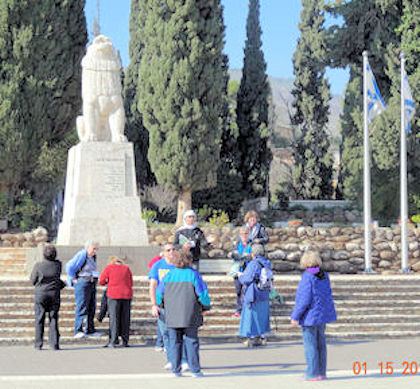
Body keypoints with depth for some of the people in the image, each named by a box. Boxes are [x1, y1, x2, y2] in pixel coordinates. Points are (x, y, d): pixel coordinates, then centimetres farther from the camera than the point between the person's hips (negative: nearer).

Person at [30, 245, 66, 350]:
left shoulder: (38, 266, -12)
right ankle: (54, 344, 5)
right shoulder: (58, 264, -6)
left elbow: (33, 280, -2)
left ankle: (38, 344, 4)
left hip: (41, 294, -2)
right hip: (54, 294, 2)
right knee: (53, 319, 7)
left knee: (39, 320, 5)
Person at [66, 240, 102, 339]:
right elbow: (69, 266, -17)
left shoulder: (93, 257, 14)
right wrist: (73, 279, -13)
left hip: (92, 285, 9)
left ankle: (90, 330, 15)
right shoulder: (81, 255, -13)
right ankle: (78, 331, -13)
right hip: (82, 283, -9)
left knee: (91, 308, 9)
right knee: (82, 307, -13)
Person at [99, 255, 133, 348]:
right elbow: (131, 283, 13)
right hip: (127, 295, 3)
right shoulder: (126, 268, 11)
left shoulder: (109, 268, 2)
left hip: (114, 295, -3)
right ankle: (125, 341, 8)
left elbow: (101, 281, 0)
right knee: (125, 319, 7)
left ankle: (113, 341, -7)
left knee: (114, 318, -1)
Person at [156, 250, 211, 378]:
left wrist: (160, 305, 27)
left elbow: (159, 293, 10)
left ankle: (176, 370, 5)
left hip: (172, 316, 3)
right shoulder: (193, 274, -4)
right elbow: (202, 293, -5)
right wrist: (206, 306, 11)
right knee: (191, 341, 3)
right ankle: (195, 370, 2)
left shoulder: (169, 275, 6)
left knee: (175, 342, 7)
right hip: (190, 316, -2)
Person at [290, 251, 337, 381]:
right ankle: (322, 372, 18)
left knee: (310, 344, -1)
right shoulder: (324, 275, 5)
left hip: (310, 315, -8)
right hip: (322, 315, 8)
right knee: (320, 343, 13)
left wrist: (295, 316, -13)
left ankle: (313, 373, 0)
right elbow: (328, 295, 12)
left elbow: (304, 300, -19)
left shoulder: (307, 277, -18)